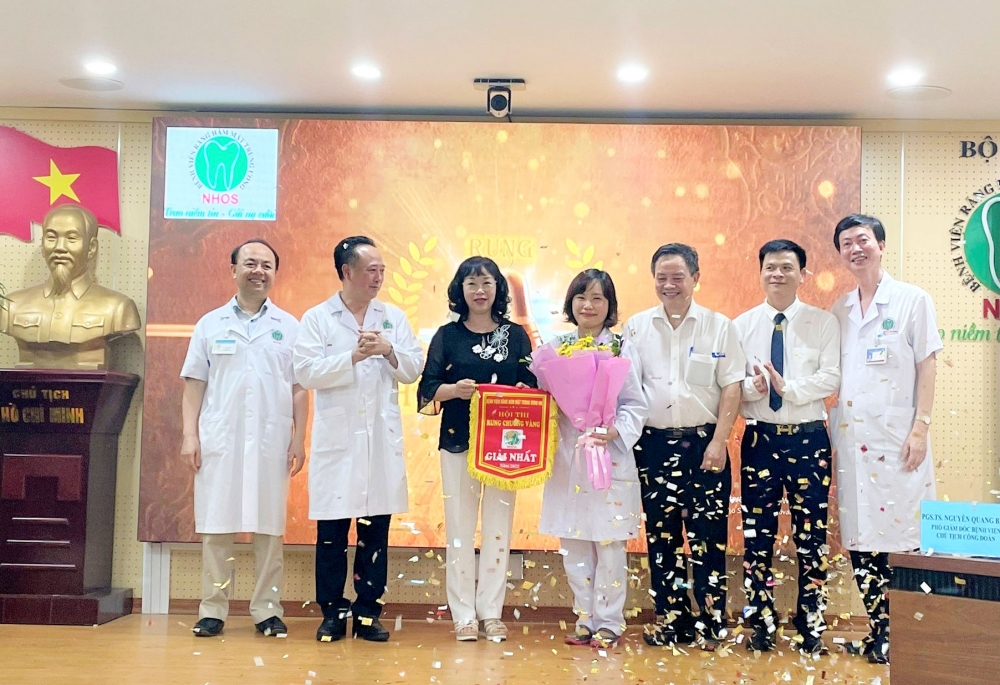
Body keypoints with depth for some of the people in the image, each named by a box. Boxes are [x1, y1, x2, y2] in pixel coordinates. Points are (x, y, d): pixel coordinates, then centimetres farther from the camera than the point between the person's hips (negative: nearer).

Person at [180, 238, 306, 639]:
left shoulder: (289, 327, 10)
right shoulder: (211, 324, 10)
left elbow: (299, 388, 7)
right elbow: (194, 384, 7)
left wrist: (299, 438, 0)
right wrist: (189, 436, -1)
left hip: (272, 442, 0)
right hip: (219, 441, 0)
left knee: (269, 528, 3)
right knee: (216, 526, 1)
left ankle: (268, 610, 10)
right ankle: (212, 610, 9)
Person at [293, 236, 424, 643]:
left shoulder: (394, 318, 11)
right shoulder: (317, 319, 3)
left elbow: (414, 369, 5)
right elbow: (306, 372, -8)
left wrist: (389, 351, -13)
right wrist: (354, 356, -15)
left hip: (383, 441, 2)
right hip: (337, 440, -2)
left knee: (376, 532, 5)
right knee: (331, 532, 2)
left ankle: (368, 613, 15)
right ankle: (333, 613, 14)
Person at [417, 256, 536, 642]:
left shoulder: (516, 335, 8)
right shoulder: (447, 335, 5)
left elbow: (533, 385, 8)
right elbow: (428, 387, 0)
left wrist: (524, 392, -14)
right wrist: (454, 389, -19)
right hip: (458, 441, -1)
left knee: (498, 524, 3)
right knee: (460, 524, 1)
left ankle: (491, 612, 12)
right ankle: (464, 615, 9)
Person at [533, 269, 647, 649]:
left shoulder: (621, 348, -1)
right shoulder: (556, 347, 9)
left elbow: (635, 404, -4)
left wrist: (616, 431, -19)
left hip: (609, 458, -3)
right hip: (567, 457, 3)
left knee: (609, 543, -1)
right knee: (573, 544, 7)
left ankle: (609, 623, 12)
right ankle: (585, 618, 20)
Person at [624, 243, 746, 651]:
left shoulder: (719, 326, 2)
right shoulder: (637, 327, 7)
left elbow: (731, 387, -2)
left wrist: (719, 442, -9)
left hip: (704, 442, -2)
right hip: (654, 444, 2)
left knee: (708, 536, -1)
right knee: (661, 536, 7)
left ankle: (711, 624, 9)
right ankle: (671, 621, 18)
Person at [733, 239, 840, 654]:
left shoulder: (824, 323, 2)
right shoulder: (741, 325, 6)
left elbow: (831, 378, -7)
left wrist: (787, 388, -19)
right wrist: (752, 386, -20)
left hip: (809, 438, -1)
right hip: (759, 438, 1)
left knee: (811, 535, 5)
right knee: (756, 534, 6)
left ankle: (810, 625, 18)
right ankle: (761, 624, 19)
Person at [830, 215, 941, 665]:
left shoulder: (912, 301, 1)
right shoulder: (839, 312, 12)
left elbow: (926, 368, -1)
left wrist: (920, 429, -9)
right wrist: (830, 432, 5)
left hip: (897, 439, -4)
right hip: (851, 439, 4)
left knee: (900, 534, -4)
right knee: (860, 538, 5)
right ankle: (879, 630, 16)